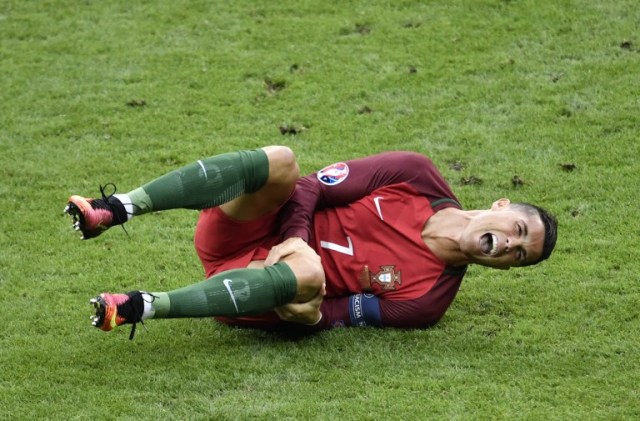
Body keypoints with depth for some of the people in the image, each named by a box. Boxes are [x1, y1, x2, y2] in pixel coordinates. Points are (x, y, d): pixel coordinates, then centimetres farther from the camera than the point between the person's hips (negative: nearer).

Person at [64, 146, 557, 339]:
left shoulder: (428, 298, -3)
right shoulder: (416, 175, 0)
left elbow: (351, 315, -8)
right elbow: (313, 186, 0)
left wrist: (314, 315, -30)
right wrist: (295, 240, -17)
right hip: (244, 234, 2)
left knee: (308, 274, -39)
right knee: (280, 161, -30)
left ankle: (141, 308, -37)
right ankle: (113, 209, -34)